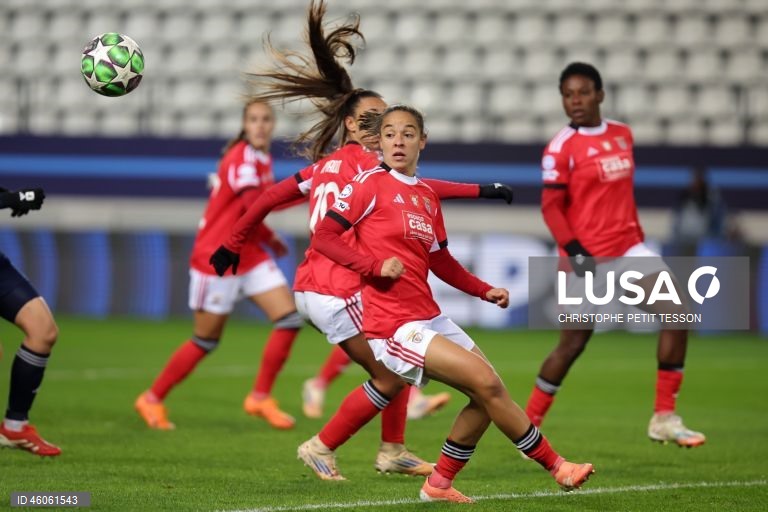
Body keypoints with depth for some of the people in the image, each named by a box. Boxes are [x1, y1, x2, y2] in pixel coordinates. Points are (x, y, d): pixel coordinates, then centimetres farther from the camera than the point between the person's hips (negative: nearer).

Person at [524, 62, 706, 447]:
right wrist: (576, 252, -22)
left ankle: (664, 419, -4)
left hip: (628, 247, 6)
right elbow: (551, 207, -12)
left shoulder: (622, 135, 10)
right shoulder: (562, 148, -10)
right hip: (588, 257, -6)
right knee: (573, 342, -1)